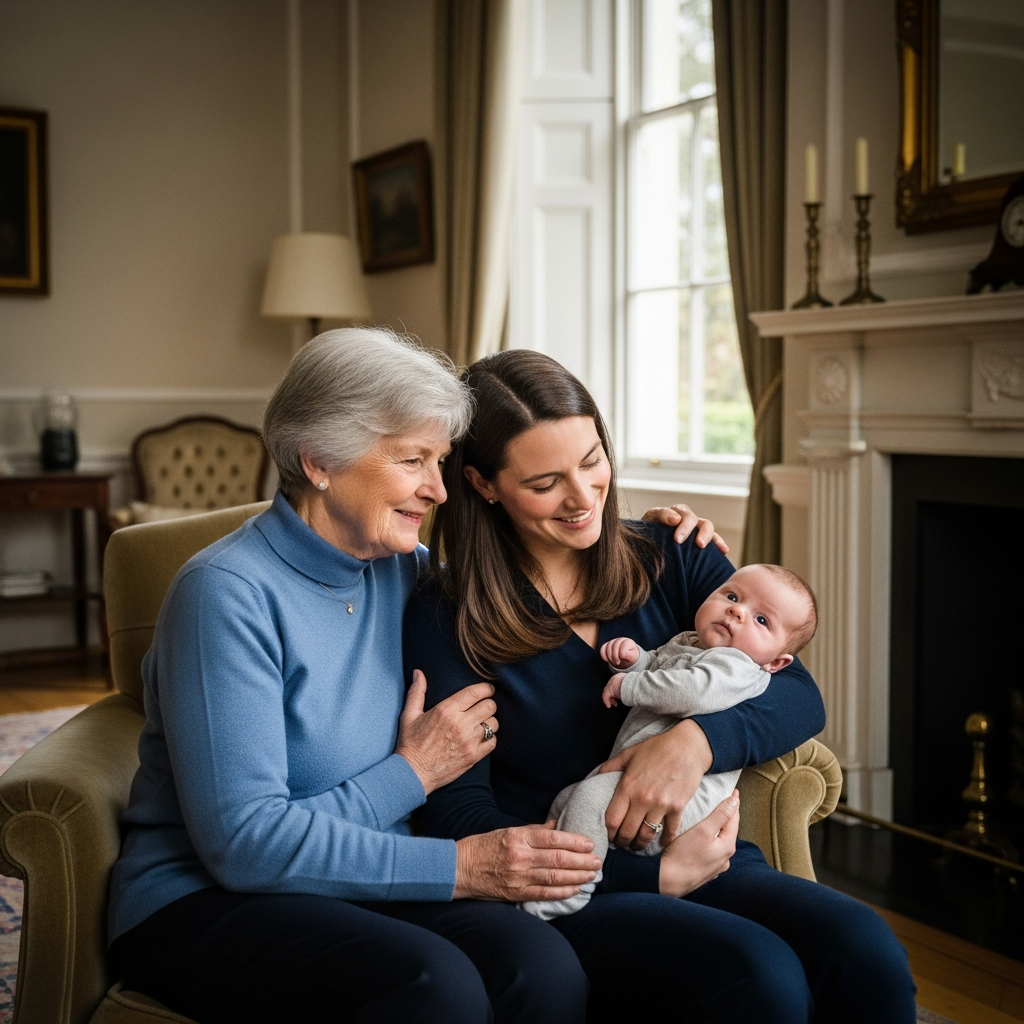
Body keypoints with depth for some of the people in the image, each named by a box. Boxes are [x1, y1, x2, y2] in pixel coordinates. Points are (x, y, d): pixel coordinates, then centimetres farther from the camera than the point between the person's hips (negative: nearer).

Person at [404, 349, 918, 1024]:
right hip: (571, 896, -4)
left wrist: (698, 740, -19)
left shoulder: (674, 559, 9)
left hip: (707, 864, 4)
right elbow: (462, 816, -6)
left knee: (867, 953, -26)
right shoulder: (445, 616, -2)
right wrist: (656, 877, -14)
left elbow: (801, 696, 4)